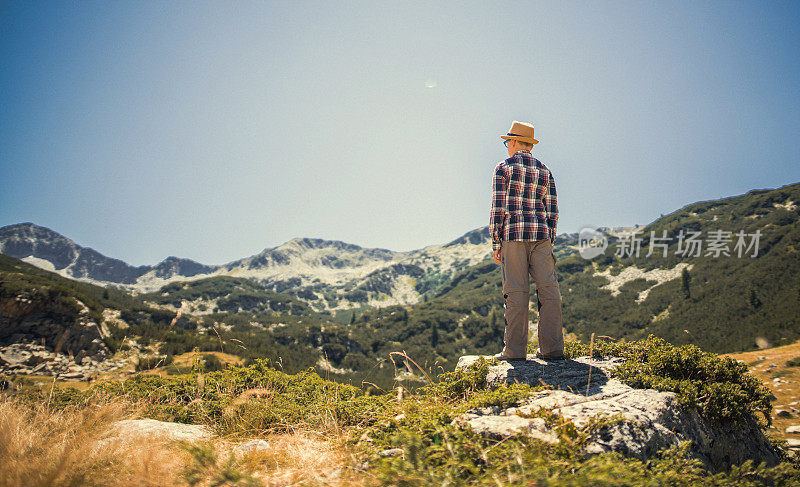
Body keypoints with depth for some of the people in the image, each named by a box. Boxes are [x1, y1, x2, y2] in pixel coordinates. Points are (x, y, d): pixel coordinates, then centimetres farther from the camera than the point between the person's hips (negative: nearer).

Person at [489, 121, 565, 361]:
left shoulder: (503, 168, 0)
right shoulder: (544, 171, 14)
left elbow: (498, 208, -5)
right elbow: (552, 211, 11)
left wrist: (495, 243, -2)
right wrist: (549, 242, 17)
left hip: (512, 233, -4)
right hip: (541, 234, 4)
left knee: (516, 291, -3)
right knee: (548, 289, 3)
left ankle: (515, 349, -1)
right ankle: (552, 348, 3)